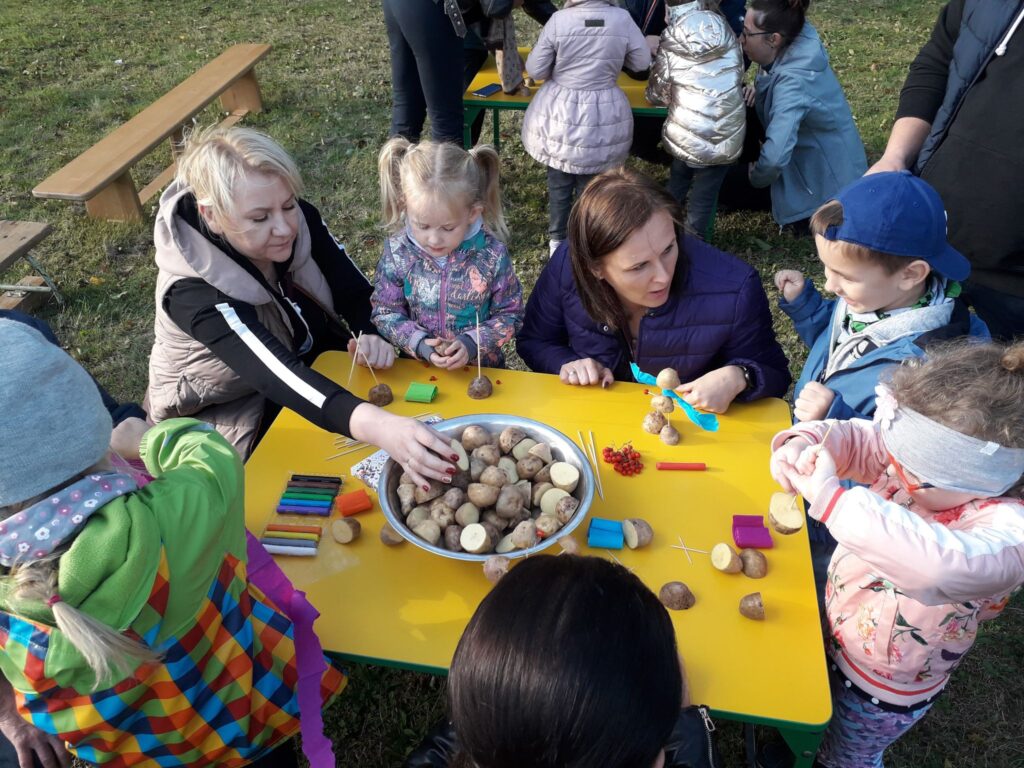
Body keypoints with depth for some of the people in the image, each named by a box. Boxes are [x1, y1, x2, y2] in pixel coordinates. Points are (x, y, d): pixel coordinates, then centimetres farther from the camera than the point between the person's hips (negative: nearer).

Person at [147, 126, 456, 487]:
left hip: (314, 358, 6)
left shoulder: (299, 220, -19)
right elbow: (279, 376, -49)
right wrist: (377, 425, -66)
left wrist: (372, 335, -32)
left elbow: (355, 291, -8)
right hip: (232, 414, -5)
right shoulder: (195, 293, -35)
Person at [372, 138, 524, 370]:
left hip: (482, 368, -1)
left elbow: (510, 314, -3)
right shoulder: (397, 252, -9)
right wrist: (418, 342, -16)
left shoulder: (492, 254, -12)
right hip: (417, 370, 1)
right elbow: (385, 312, 0)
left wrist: (473, 342, -18)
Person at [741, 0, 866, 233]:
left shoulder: (793, 82, -34)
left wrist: (756, 177, -23)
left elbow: (774, 158, -43)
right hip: (809, 152, 8)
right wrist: (761, 86, -6)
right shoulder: (796, 41, -10)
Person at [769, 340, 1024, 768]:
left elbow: (943, 566, -58)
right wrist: (801, 443, -33)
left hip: (881, 695, -5)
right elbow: (854, 438, -11)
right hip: (832, 639, 5)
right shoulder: (921, 464, -22)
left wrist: (830, 497, -57)